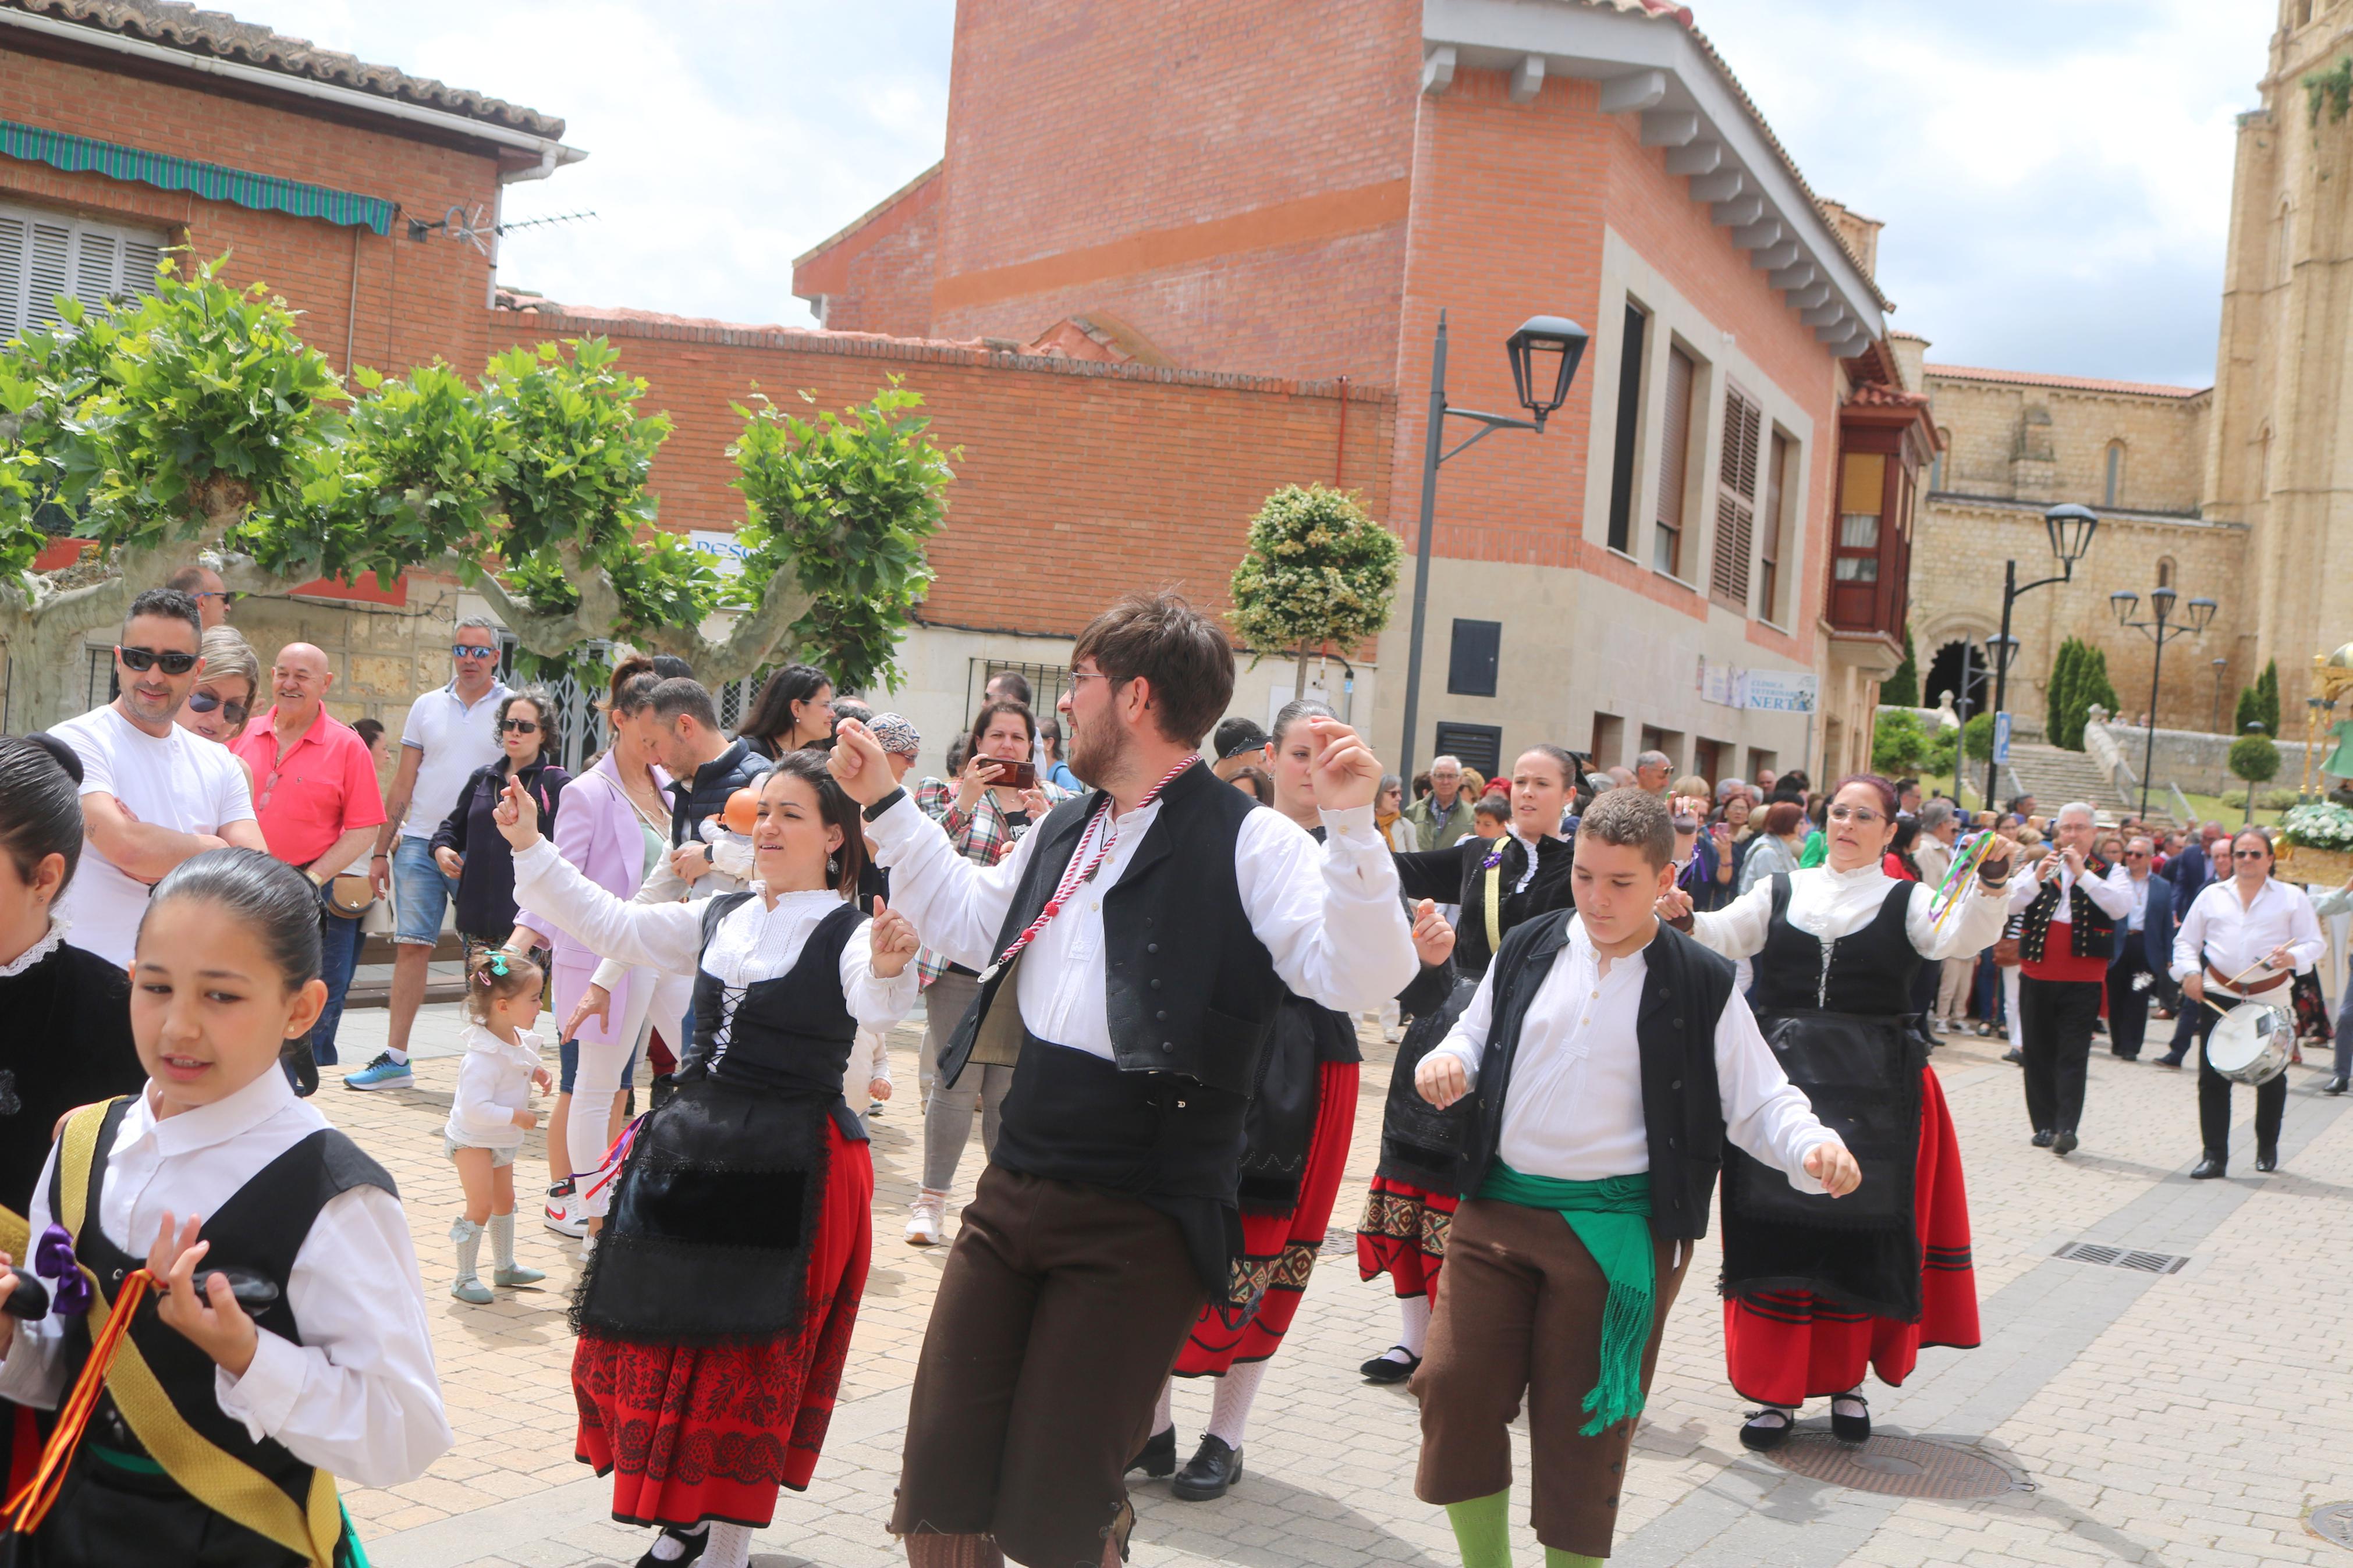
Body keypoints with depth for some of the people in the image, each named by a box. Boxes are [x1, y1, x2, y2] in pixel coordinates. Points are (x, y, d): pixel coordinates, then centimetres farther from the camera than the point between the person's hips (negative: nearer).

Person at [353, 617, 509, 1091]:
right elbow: (403, 784, 13)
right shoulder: (428, 706, 11)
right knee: (411, 947, 0)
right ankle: (395, 1058, 4)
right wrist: (380, 850, 10)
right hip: (419, 844, 3)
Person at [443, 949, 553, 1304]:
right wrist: (517, 1116, -30)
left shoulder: (518, 1040, -3)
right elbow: (476, 1109, -36)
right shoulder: (482, 1058, -32)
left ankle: (505, 1266, 36)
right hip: (472, 1139, -9)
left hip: (502, 1140, 9)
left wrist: (535, 1074, 1)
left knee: (504, 1201, 20)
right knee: (480, 1206, -9)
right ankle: (465, 1278, 4)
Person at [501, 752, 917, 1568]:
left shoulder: (850, 932, -10)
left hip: (791, 1169, -6)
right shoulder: (719, 919, 10)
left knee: (754, 1363, 3)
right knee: (663, 1341, 12)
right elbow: (608, 923, 13)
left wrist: (890, 971, -53)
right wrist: (529, 848, 4)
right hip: (689, 1151, 6)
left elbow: (876, 1009, -29)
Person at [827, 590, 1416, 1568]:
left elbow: (1366, 979, -22)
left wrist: (1350, 826, -33)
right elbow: (969, 921, 31)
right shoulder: (1063, 834, 14)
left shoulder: (1249, 844, -11)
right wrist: (886, 805, 31)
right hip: (1013, 1196, 7)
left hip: (1139, 1228, -7)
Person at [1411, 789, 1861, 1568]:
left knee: (1582, 1422, 3)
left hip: (1618, 1233, -3)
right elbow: (1477, 1038, 18)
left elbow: (1759, 1100, -1)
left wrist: (1814, 1146, -21)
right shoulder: (1529, 950, 6)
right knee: (1457, 1387, 1)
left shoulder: (1699, 985, -3)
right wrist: (1447, 1061, -5)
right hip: (1497, 1209, 3)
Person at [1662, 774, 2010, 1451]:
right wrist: (1685, 921, -24)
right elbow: (1726, 936, -3)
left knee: (1859, 1236, 4)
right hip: (1782, 1080, 1)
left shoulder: (1907, 900, 6)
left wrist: (1991, 881, -31)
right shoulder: (1782, 893, 11)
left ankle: (1847, 1378, 21)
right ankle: (1776, 1389, 9)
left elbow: (1959, 936, -13)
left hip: (1872, 1091, -1)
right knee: (1776, 1231, 1)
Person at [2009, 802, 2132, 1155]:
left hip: (2082, 980, -3)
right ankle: (2043, 1124, 14)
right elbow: (2009, 904, -3)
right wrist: (2038, 878, -17)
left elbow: (2121, 907, -14)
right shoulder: (2039, 867, 11)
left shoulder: (2109, 872, 6)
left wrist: (2083, 873, -18)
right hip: (2037, 976, 3)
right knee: (2038, 1054, 7)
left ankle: (2066, 1127, -13)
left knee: (2073, 1056, -8)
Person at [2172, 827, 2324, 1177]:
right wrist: (2190, 971, -5)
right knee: (2212, 1077, -4)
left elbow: (2315, 944, 1)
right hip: (2218, 997, 1)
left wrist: (2294, 958, -20)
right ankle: (2214, 1155, 2)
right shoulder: (2212, 895, 10)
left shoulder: (2292, 898, 6)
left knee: (2271, 1078, 9)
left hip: (2271, 1000, -1)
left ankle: (2267, 1149, 29)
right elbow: (2186, 941, 13)